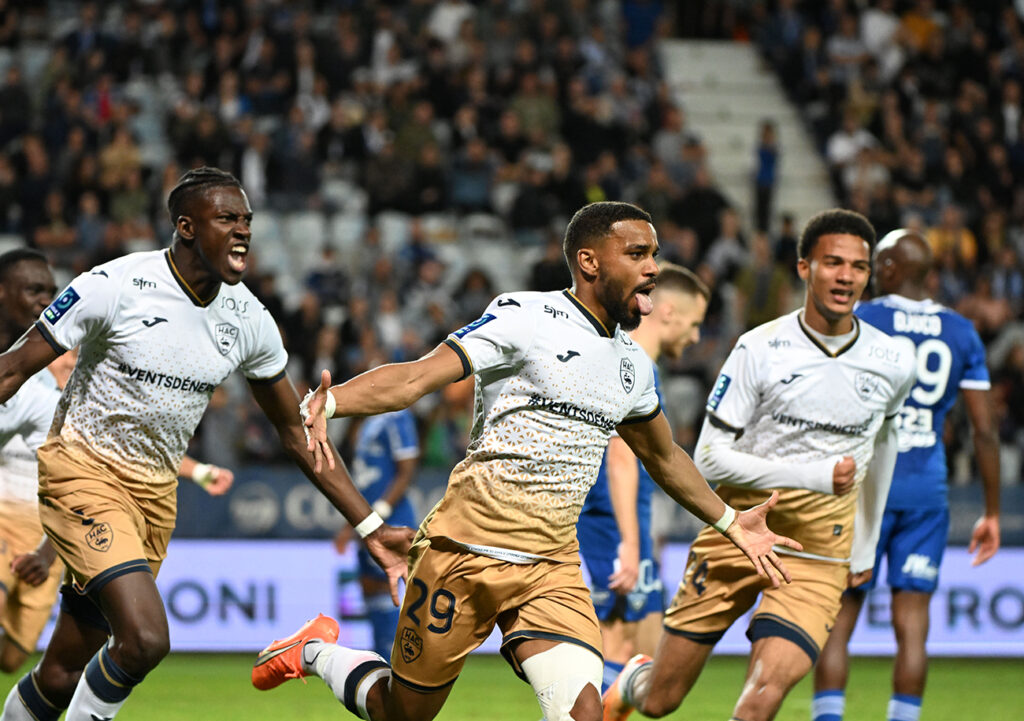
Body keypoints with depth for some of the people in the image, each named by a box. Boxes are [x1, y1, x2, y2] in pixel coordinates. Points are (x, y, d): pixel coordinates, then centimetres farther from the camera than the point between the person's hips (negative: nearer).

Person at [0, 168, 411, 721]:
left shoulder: (248, 319, -1)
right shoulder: (116, 286, -17)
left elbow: (297, 432, 10)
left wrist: (371, 529, 8)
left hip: (155, 489, 6)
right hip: (83, 470, -6)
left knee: (63, 675, 7)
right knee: (145, 639, -23)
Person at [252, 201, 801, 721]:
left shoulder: (633, 365, 12)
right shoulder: (525, 318, -9)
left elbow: (663, 457, 32)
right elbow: (417, 377, -18)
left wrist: (730, 523, 36)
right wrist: (327, 404, -35)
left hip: (553, 569, 5)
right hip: (467, 550, -5)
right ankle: (316, 651, 34)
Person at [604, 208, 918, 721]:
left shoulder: (893, 363, -1)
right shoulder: (760, 349, -11)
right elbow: (709, 458, -12)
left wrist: (866, 543, 25)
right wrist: (812, 474, -21)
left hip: (820, 549, 1)